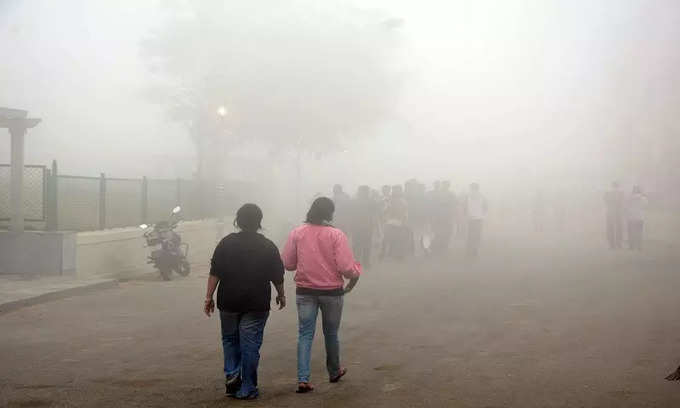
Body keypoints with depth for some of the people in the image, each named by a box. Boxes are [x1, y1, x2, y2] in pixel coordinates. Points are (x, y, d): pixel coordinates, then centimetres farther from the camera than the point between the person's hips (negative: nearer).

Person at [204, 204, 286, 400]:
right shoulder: (268, 246, -1)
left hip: (228, 302, 1)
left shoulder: (226, 242, -1)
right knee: (250, 345, 4)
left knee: (230, 339, 21)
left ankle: (231, 375, 7)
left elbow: (215, 273, -4)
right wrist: (281, 295, 20)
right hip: (256, 304, -1)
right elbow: (277, 277, 4)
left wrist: (209, 297, 1)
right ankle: (246, 389, 7)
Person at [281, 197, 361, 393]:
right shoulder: (336, 235, -13)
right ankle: (334, 372, 36)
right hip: (331, 291, -1)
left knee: (305, 334, 4)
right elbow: (346, 267, -17)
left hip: (305, 291, 1)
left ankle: (303, 379, -7)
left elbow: (287, 263, -1)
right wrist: (355, 274, 4)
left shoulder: (297, 233, -5)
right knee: (331, 333, 17)